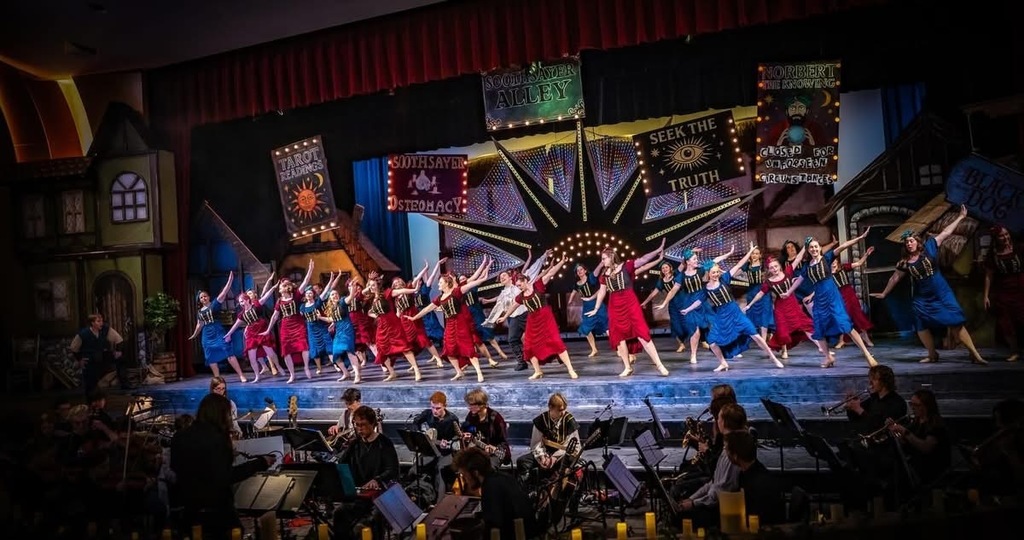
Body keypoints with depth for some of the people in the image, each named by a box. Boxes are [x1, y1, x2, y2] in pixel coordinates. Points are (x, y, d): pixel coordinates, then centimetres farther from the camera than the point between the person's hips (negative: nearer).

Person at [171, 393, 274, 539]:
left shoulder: (180, 437, 2)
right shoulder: (216, 438, -21)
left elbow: (175, 467, 18)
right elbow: (225, 477, -24)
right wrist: (260, 463, -20)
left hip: (190, 508, 7)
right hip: (216, 509, -7)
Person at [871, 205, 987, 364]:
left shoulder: (928, 247, -6)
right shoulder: (904, 263, -2)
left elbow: (946, 233, -7)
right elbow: (894, 278, 10)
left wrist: (960, 217, -9)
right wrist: (884, 293, 16)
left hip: (941, 293, -3)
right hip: (922, 298, 3)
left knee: (956, 323, -8)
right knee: (921, 327, 5)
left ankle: (975, 354, -5)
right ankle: (932, 355, 20)